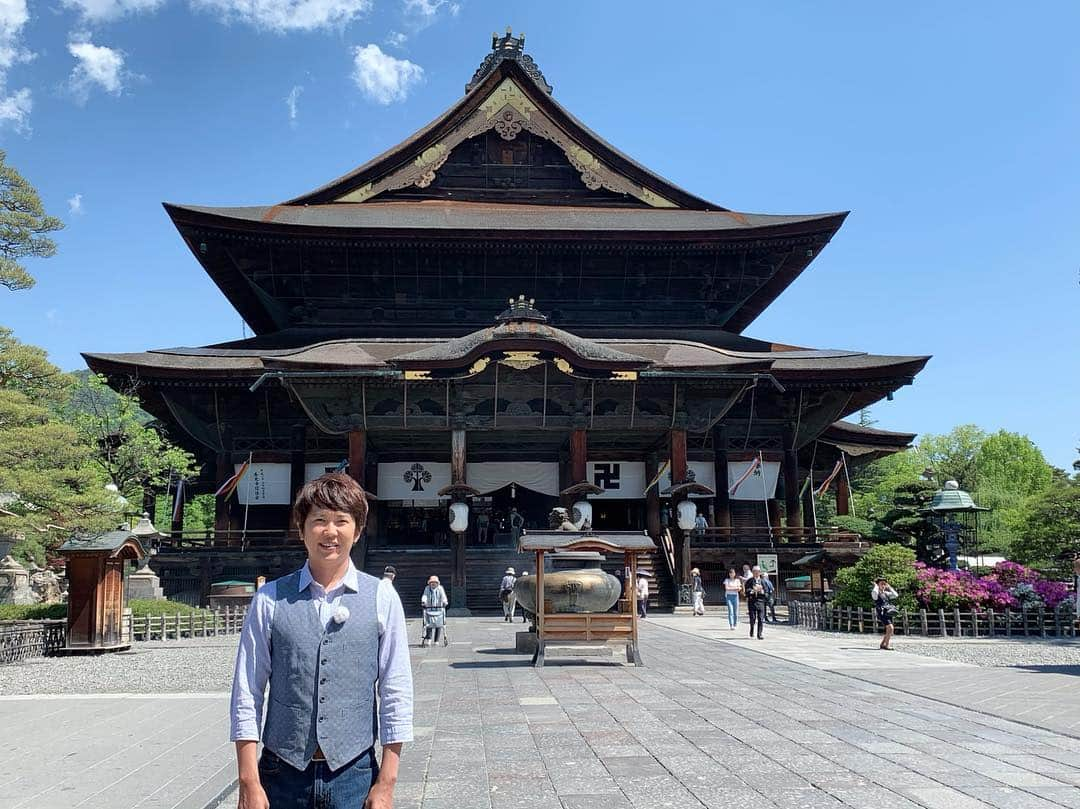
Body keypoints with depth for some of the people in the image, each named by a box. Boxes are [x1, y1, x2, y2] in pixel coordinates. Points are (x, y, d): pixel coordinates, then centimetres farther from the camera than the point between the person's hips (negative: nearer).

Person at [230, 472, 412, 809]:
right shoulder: (270, 600, -2)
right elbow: (246, 693, 0)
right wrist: (249, 782, -3)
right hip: (282, 775, 0)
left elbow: (396, 694, -1)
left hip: (354, 775, 0)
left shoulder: (382, 597, -3)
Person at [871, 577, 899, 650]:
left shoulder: (886, 593, 19)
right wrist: (876, 586, -10)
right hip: (882, 613, -8)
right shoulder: (875, 593, -3)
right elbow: (874, 592, -28)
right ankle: (886, 645, -15)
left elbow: (896, 595, 16)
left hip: (889, 613, 8)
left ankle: (882, 644, 24)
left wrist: (889, 587, 15)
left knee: (889, 630, 10)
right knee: (890, 628, -20)